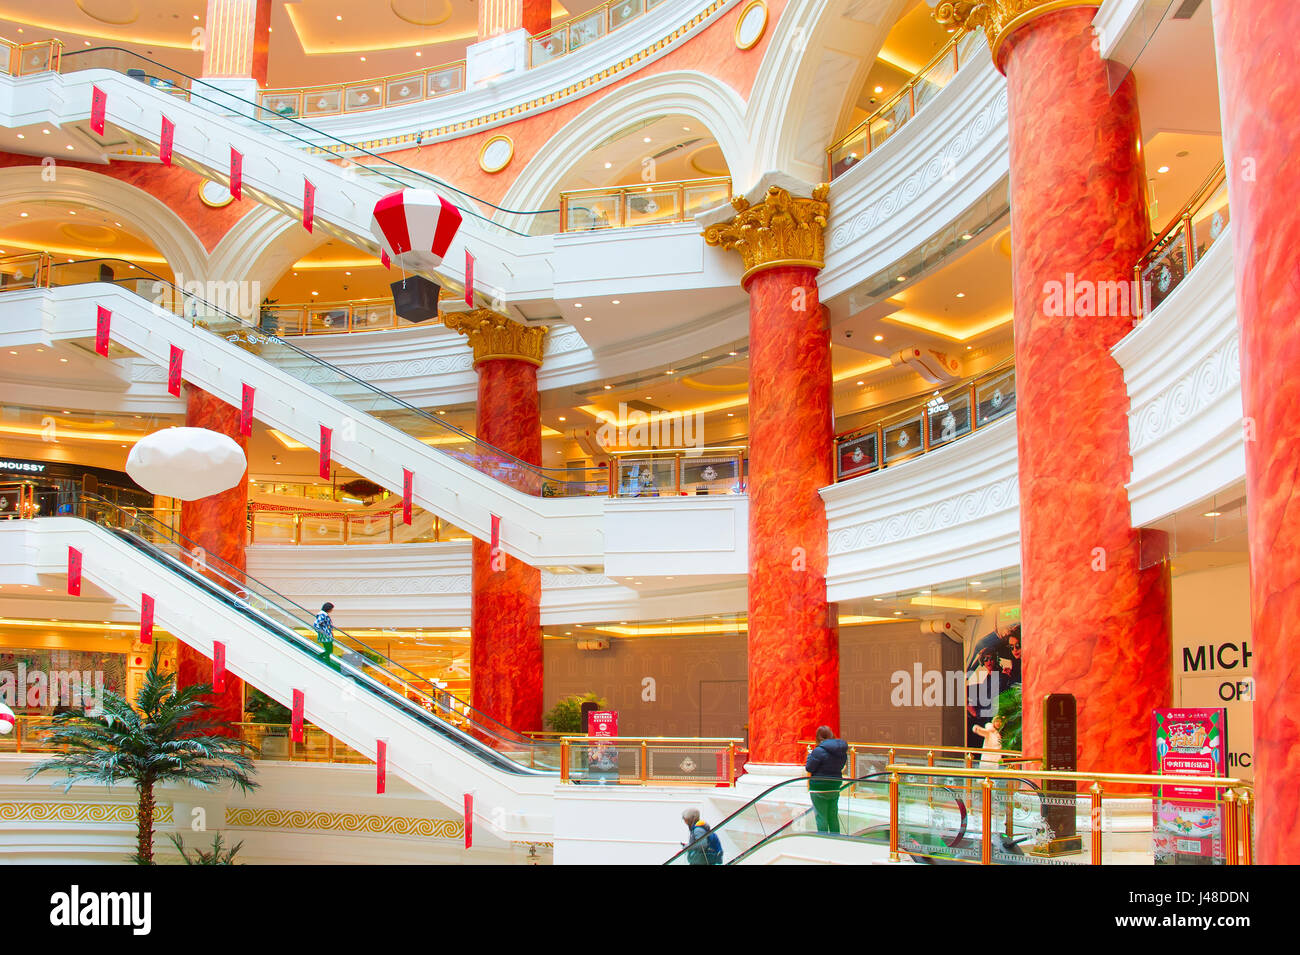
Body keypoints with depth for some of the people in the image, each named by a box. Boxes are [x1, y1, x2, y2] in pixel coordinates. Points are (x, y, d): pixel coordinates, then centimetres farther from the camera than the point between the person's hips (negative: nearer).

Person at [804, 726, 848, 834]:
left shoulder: (819, 751, -18)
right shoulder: (842, 751, 3)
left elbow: (809, 768, -12)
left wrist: (809, 755, 3)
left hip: (819, 789, -6)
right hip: (835, 788, 6)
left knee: (821, 817, 1)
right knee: (833, 817, 16)